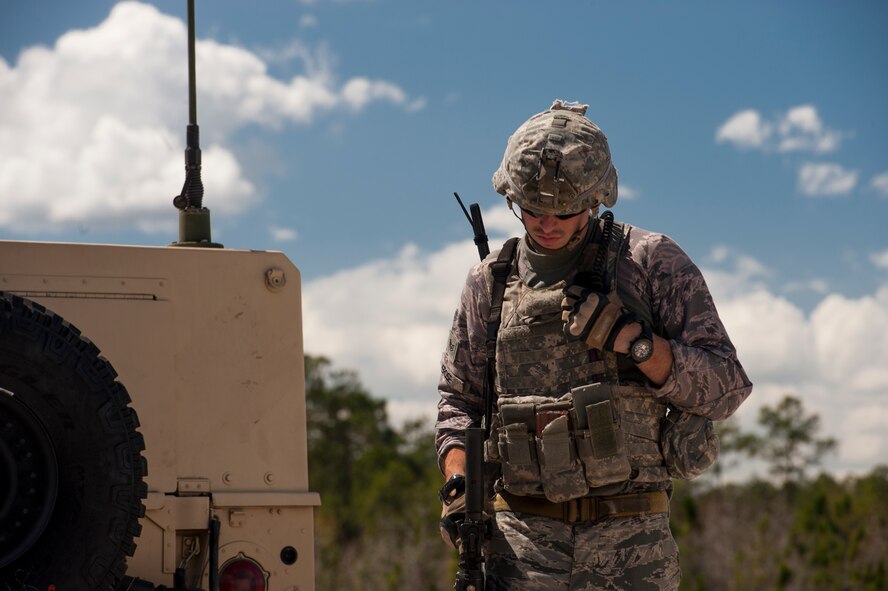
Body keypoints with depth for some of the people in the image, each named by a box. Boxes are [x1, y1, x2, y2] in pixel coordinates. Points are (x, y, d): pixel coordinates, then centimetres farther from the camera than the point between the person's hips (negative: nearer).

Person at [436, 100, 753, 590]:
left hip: (631, 544, -1)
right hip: (522, 540, 1)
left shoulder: (652, 262, 2)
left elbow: (726, 389, 0)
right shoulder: (489, 283, 10)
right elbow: (459, 399, 19)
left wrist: (632, 339, -14)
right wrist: (458, 487, 1)